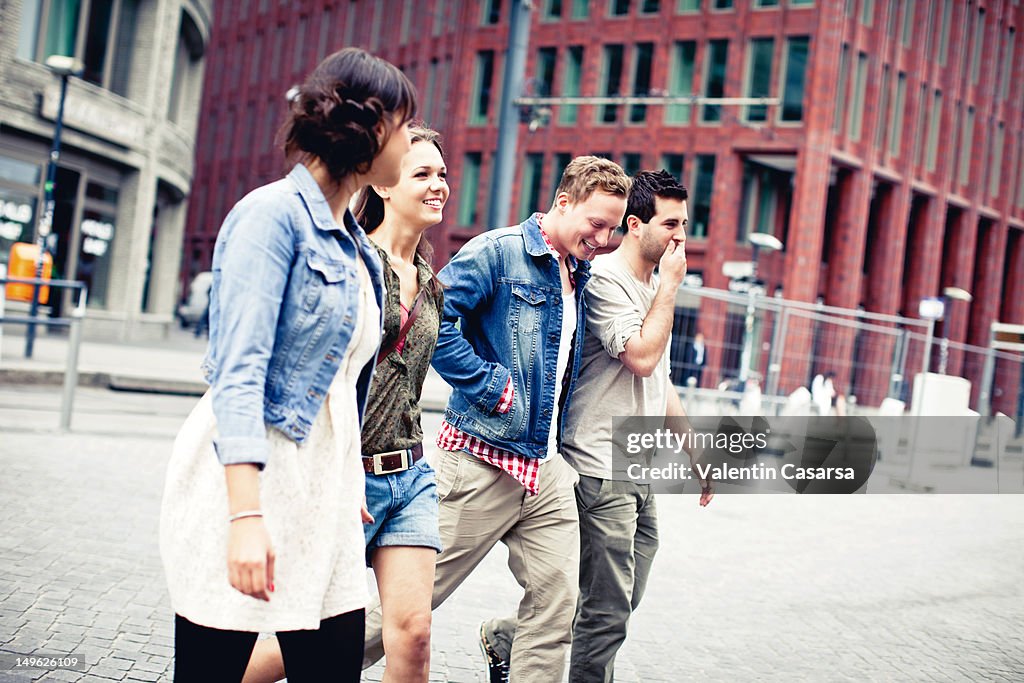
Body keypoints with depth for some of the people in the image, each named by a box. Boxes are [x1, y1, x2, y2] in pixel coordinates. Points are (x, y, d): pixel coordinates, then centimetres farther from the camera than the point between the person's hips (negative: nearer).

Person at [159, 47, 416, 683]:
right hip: (245, 479, -8)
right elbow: (239, 369, -18)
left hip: (326, 483, 8)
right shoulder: (274, 212, -10)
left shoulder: (355, 242, 15)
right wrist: (246, 514, -26)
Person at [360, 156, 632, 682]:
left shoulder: (582, 277, 15)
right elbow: (434, 317, -19)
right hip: (483, 460, -7)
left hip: (549, 468, 7)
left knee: (557, 604, 5)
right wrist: (490, 385, -18)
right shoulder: (499, 251, -9)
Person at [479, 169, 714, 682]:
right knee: (608, 613, -3)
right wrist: (670, 285, -14)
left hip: (640, 476, 9)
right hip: (603, 470, -9)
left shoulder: (656, 286, 17)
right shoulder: (606, 279, -11)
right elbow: (641, 357, -23)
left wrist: (693, 448, 22)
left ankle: (506, 637, 29)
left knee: (620, 604, 15)